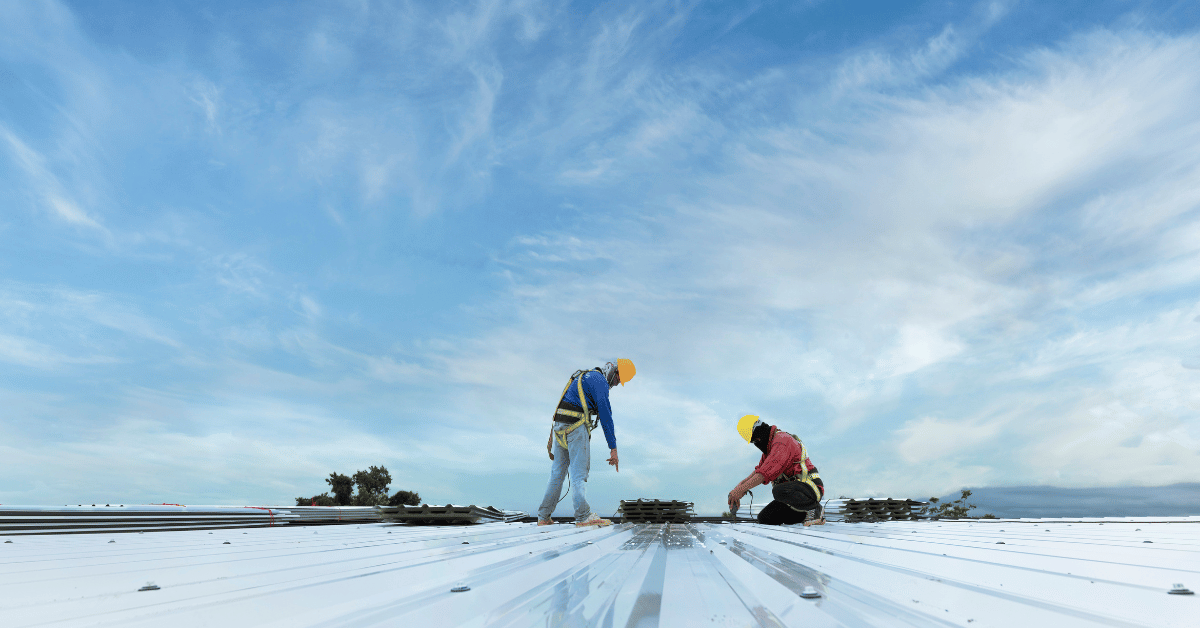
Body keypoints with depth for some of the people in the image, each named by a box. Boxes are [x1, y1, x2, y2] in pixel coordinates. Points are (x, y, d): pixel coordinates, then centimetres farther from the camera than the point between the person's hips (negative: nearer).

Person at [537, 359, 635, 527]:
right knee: (579, 473, -7)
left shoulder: (583, 377, 24)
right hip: (576, 428, -9)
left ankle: (544, 517, 14)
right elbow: (605, 416, -12)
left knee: (557, 473, 11)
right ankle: (584, 516, -9)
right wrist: (613, 448, -12)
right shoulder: (599, 381, -6)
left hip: (559, 427, 9)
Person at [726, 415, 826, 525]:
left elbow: (766, 472, -25)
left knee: (778, 491, -38)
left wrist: (741, 489, -21)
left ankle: (815, 509, -13)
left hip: (810, 489, -9)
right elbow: (759, 470, 22)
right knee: (764, 518, 0)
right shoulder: (770, 445, 15)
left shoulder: (782, 440, -18)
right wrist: (740, 485, 7)